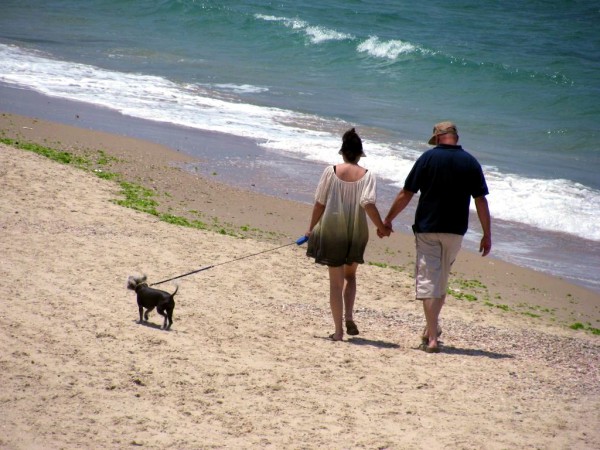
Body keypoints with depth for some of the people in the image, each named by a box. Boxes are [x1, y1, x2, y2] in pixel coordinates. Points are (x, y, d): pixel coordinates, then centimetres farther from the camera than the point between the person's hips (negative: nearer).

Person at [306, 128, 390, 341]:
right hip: (356, 233, 1)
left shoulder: (331, 171, -5)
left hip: (332, 231, -1)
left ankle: (338, 330, 6)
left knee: (336, 281, 8)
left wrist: (311, 228, 8)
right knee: (350, 275, 23)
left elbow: (319, 203, -3)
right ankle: (349, 317, 3)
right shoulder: (367, 175, -5)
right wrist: (381, 227, -3)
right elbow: (368, 203, -17)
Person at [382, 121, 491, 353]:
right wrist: (487, 235, 4)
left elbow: (406, 194, -5)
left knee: (428, 281, -1)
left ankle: (432, 337, -6)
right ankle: (432, 327, 28)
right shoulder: (470, 162, 2)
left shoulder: (428, 158, -5)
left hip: (427, 228, -3)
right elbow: (481, 201, -1)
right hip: (455, 231, 3)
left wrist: (388, 220, 5)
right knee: (441, 280, 20)